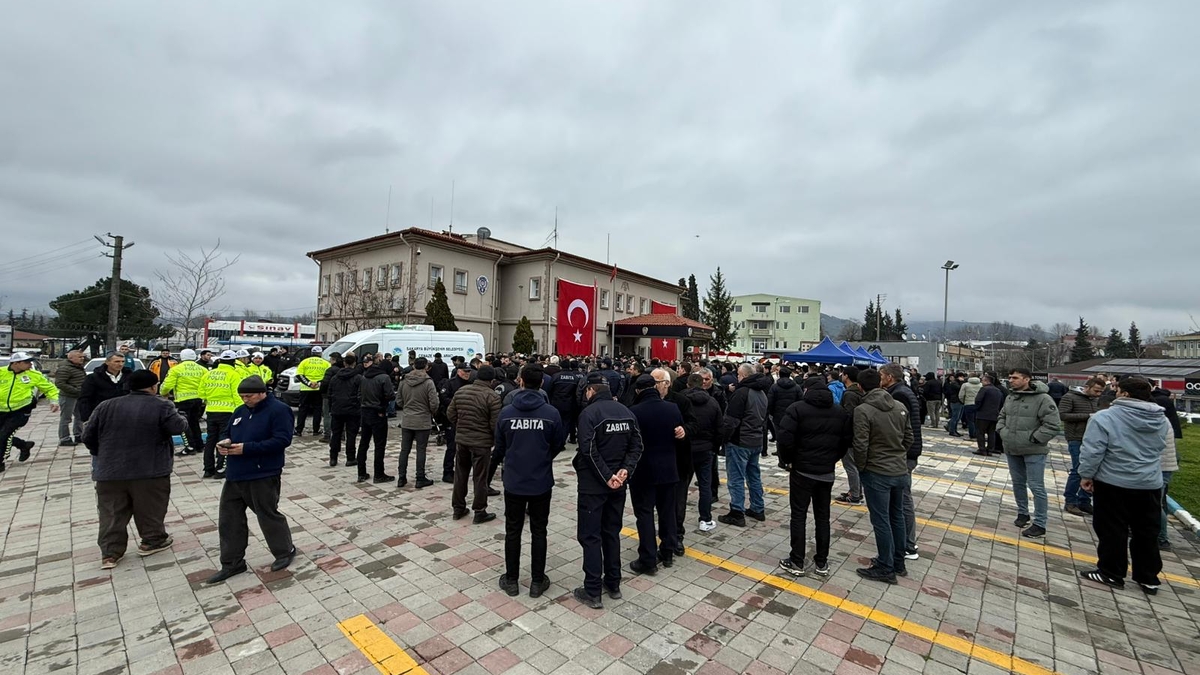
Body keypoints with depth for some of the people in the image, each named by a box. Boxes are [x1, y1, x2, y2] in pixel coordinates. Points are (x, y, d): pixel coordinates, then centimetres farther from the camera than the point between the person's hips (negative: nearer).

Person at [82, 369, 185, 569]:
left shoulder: (106, 406, 5)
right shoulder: (161, 406, -10)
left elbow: (88, 436, 9)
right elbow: (178, 427, -15)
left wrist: (102, 456, 22)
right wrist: (181, 417, 7)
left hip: (110, 470, 4)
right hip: (151, 470, -4)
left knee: (112, 514, 11)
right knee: (151, 510, 12)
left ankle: (110, 553, 12)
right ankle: (152, 541, 21)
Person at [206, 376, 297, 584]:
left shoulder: (278, 409, -14)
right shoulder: (241, 411, 11)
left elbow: (282, 440, -21)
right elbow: (231, 434, 22)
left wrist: (247, 448, -24)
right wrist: (227, 443, -3)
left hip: (263, 476, -8)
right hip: (235, 474, 8)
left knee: (268, 516, 4)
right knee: (229, 519, 12)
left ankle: (285, 551, 24)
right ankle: (232, 563, 26)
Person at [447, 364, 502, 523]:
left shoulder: (460, 391, 1)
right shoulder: (492, 396, -18)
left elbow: (450, 414, 6)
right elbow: (495, 423, -16)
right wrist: (496, 439, 1)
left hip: (461, 439, 5)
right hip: (481, 442, -5)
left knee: (460, 474, 17)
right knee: (480, 478, 6)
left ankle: (458, 508, 28)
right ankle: (479, 512, 15)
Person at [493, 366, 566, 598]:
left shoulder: (506, 412, -9)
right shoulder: (551, 413, -13)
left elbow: (499, 447, 1)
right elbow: (559, 445, -2)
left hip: (513, 481, 1)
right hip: (541, 482, -1)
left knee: (512, 531, 16)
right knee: (538, 532, 13)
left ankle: (511, 580, 27)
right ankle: (537, 581, 22)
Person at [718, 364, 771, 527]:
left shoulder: (742, 392, -18)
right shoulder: (761, 393, 12)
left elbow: (731, 419, -20)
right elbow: (764, 418, 21)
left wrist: (724, 436, -9)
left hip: (739, 441, -9)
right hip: (756, 441, 9)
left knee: (736, 478, -2)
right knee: (754, 475, 18)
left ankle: (737, 514, 2)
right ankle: (758, 509, 27)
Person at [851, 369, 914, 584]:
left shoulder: (863, 410, -19)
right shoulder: (900, 407, 2)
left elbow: (860, 445, -19)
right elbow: (909, 437, 9)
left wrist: (860, 467, -3)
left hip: (877, 473, -7)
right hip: (900, 471, 7)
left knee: (881, 520, 4)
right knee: (897, 517, 18)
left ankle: (886, 568, 14)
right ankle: (898, 563, 31)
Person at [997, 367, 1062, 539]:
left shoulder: (1042, 399, -14)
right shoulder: (1010, 397, 7)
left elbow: (1052, 425, -17)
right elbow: (1002, 417, 20)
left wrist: (1033, 439, -18)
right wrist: (1002, 431, 4)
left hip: (1034, 451, -6)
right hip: (1012, 449, 6)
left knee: (1036, 487, -1)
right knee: (1018, 483, 17)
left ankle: (1040, 525, 8)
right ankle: (1023, 513, 33)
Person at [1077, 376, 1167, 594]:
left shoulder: (1105, 417, -18)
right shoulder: (1162, 421, 5)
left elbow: (1092, 451, -18)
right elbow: (1158, 450, 17)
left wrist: (1086, 475, -7)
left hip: (1114, 483, -6)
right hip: (1150, 484, 6)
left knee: (1112, 531, 6)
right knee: (1147, 533, 15)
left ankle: (1111, 573, 14)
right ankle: (1149, 578, 25)